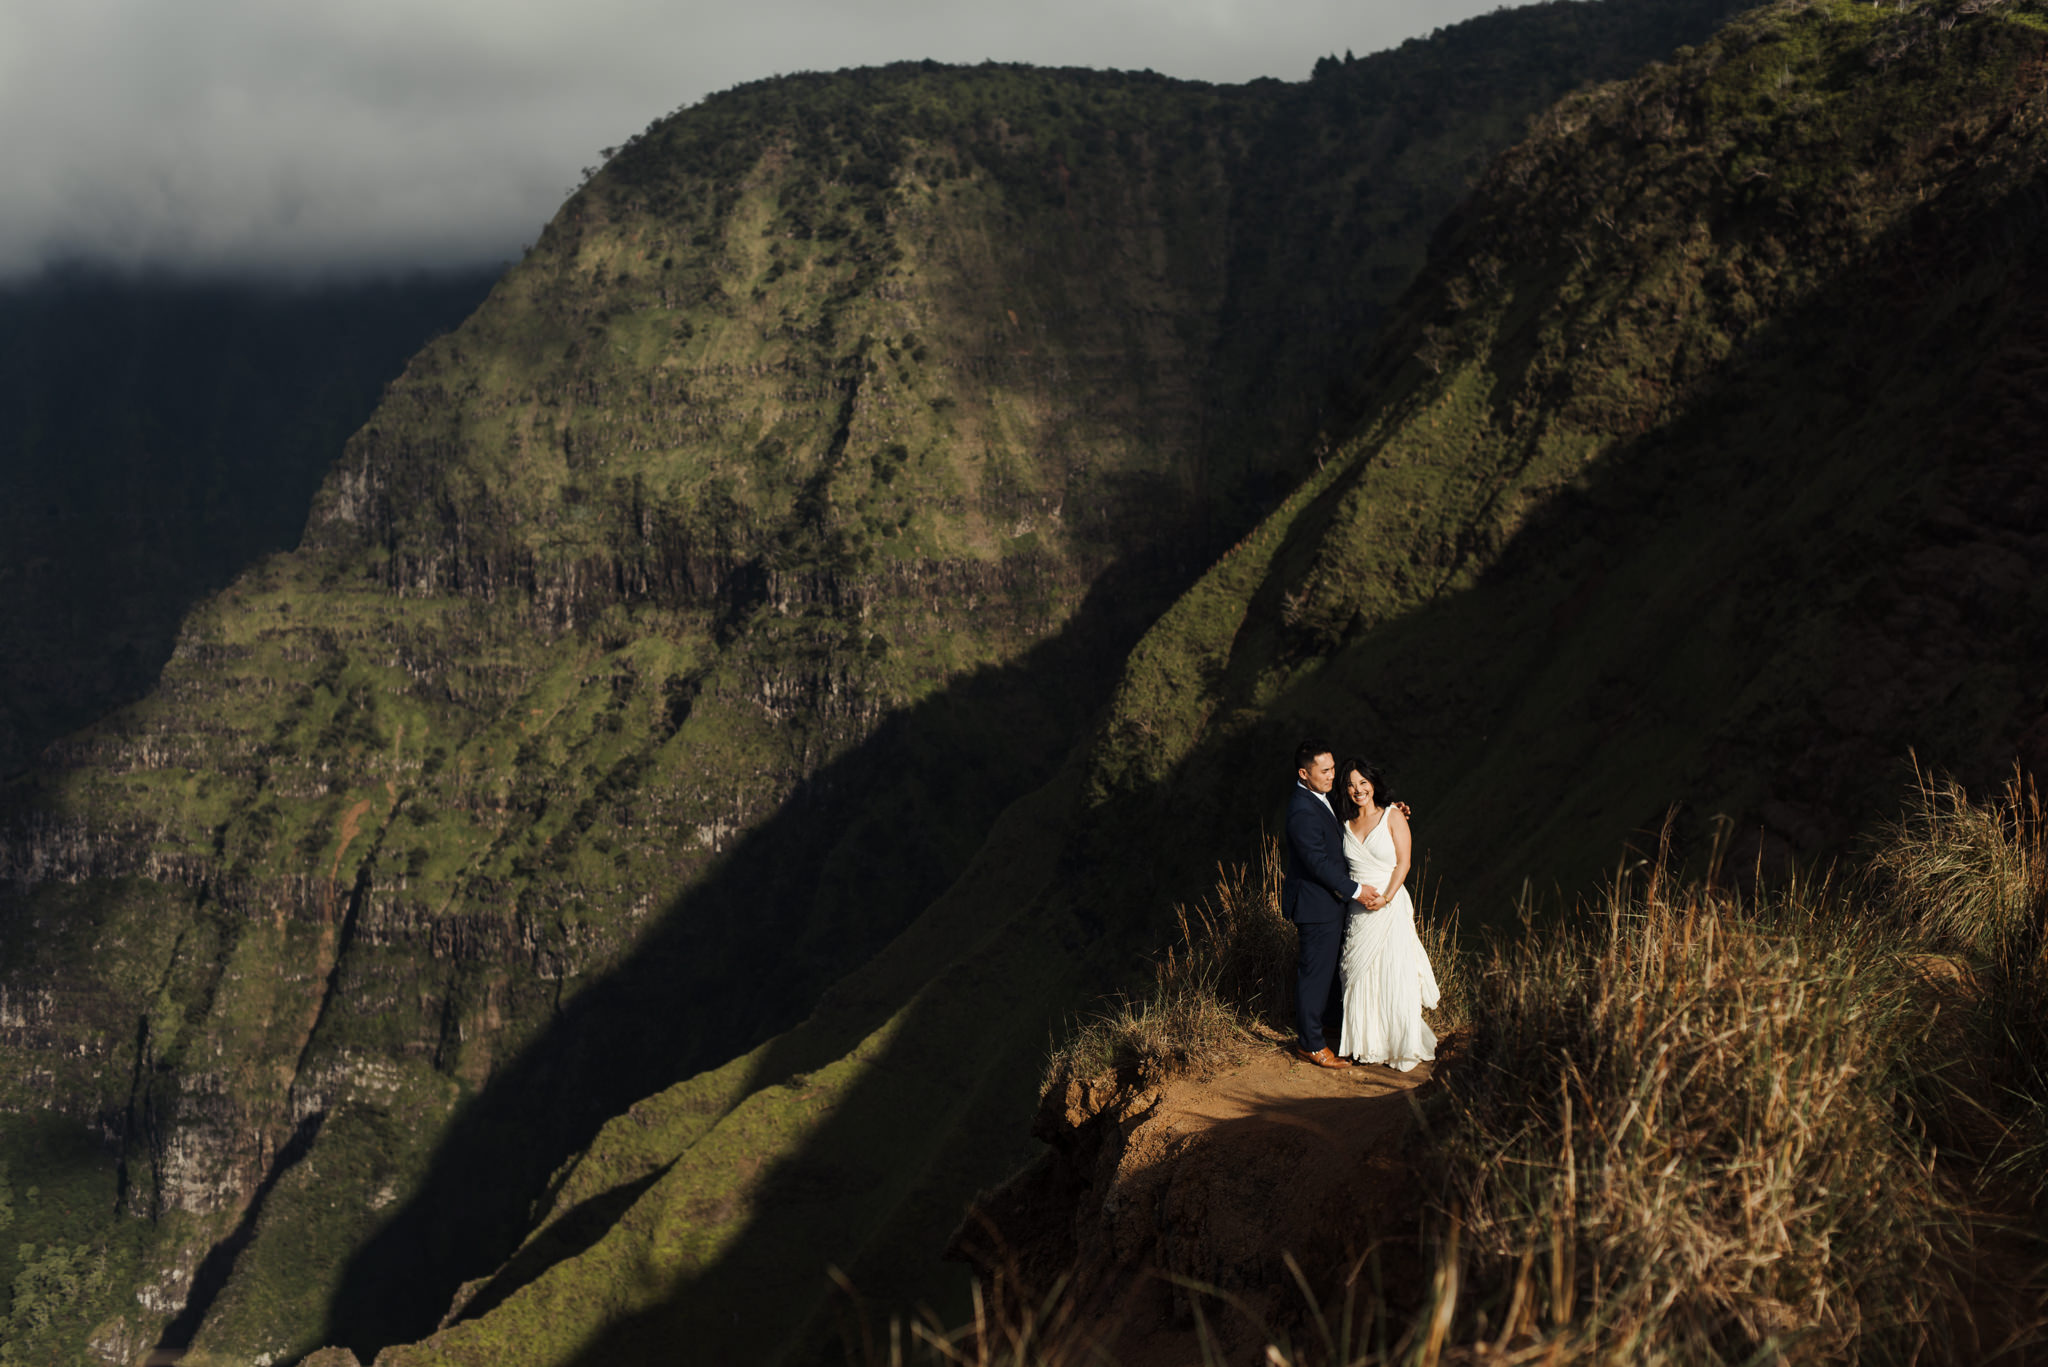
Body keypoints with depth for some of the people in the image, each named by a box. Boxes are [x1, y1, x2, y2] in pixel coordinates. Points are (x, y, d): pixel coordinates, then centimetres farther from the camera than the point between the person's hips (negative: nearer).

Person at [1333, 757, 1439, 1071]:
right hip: (1358, 910, 4)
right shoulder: (1347, 824, 9)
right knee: (1361, 977, 7)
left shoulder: (1393, 816, -4)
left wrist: (1386, 897, -16)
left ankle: (1403, 1047, 8)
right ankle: (1369, 1044, 19)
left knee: (1394, 976, -3)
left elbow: (1403, 862, -6)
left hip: (1391, 907, -4)